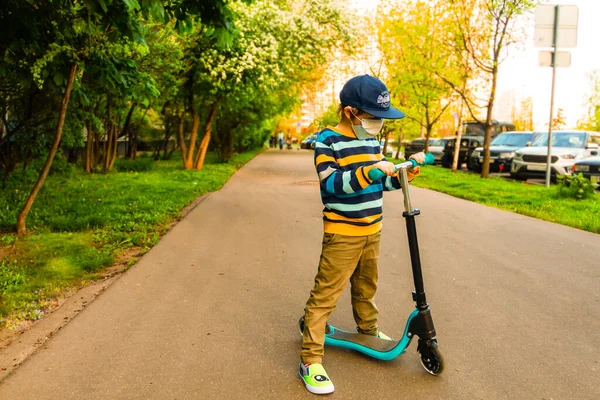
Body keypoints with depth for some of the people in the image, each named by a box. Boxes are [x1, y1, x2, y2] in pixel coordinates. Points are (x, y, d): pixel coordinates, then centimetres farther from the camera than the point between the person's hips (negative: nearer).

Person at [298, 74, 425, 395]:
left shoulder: (372, 140, 10)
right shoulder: (328, 140, -13)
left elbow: (383, 182, 16)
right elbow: (331, 183, -25)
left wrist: (408, 170, 0)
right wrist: (369, 170, -35)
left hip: (372, 230, 7)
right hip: (342, 234, -7)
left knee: (366, 287, 23)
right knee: (325, 294, -6)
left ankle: (369, 330, 46)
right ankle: (311, 360, 1)